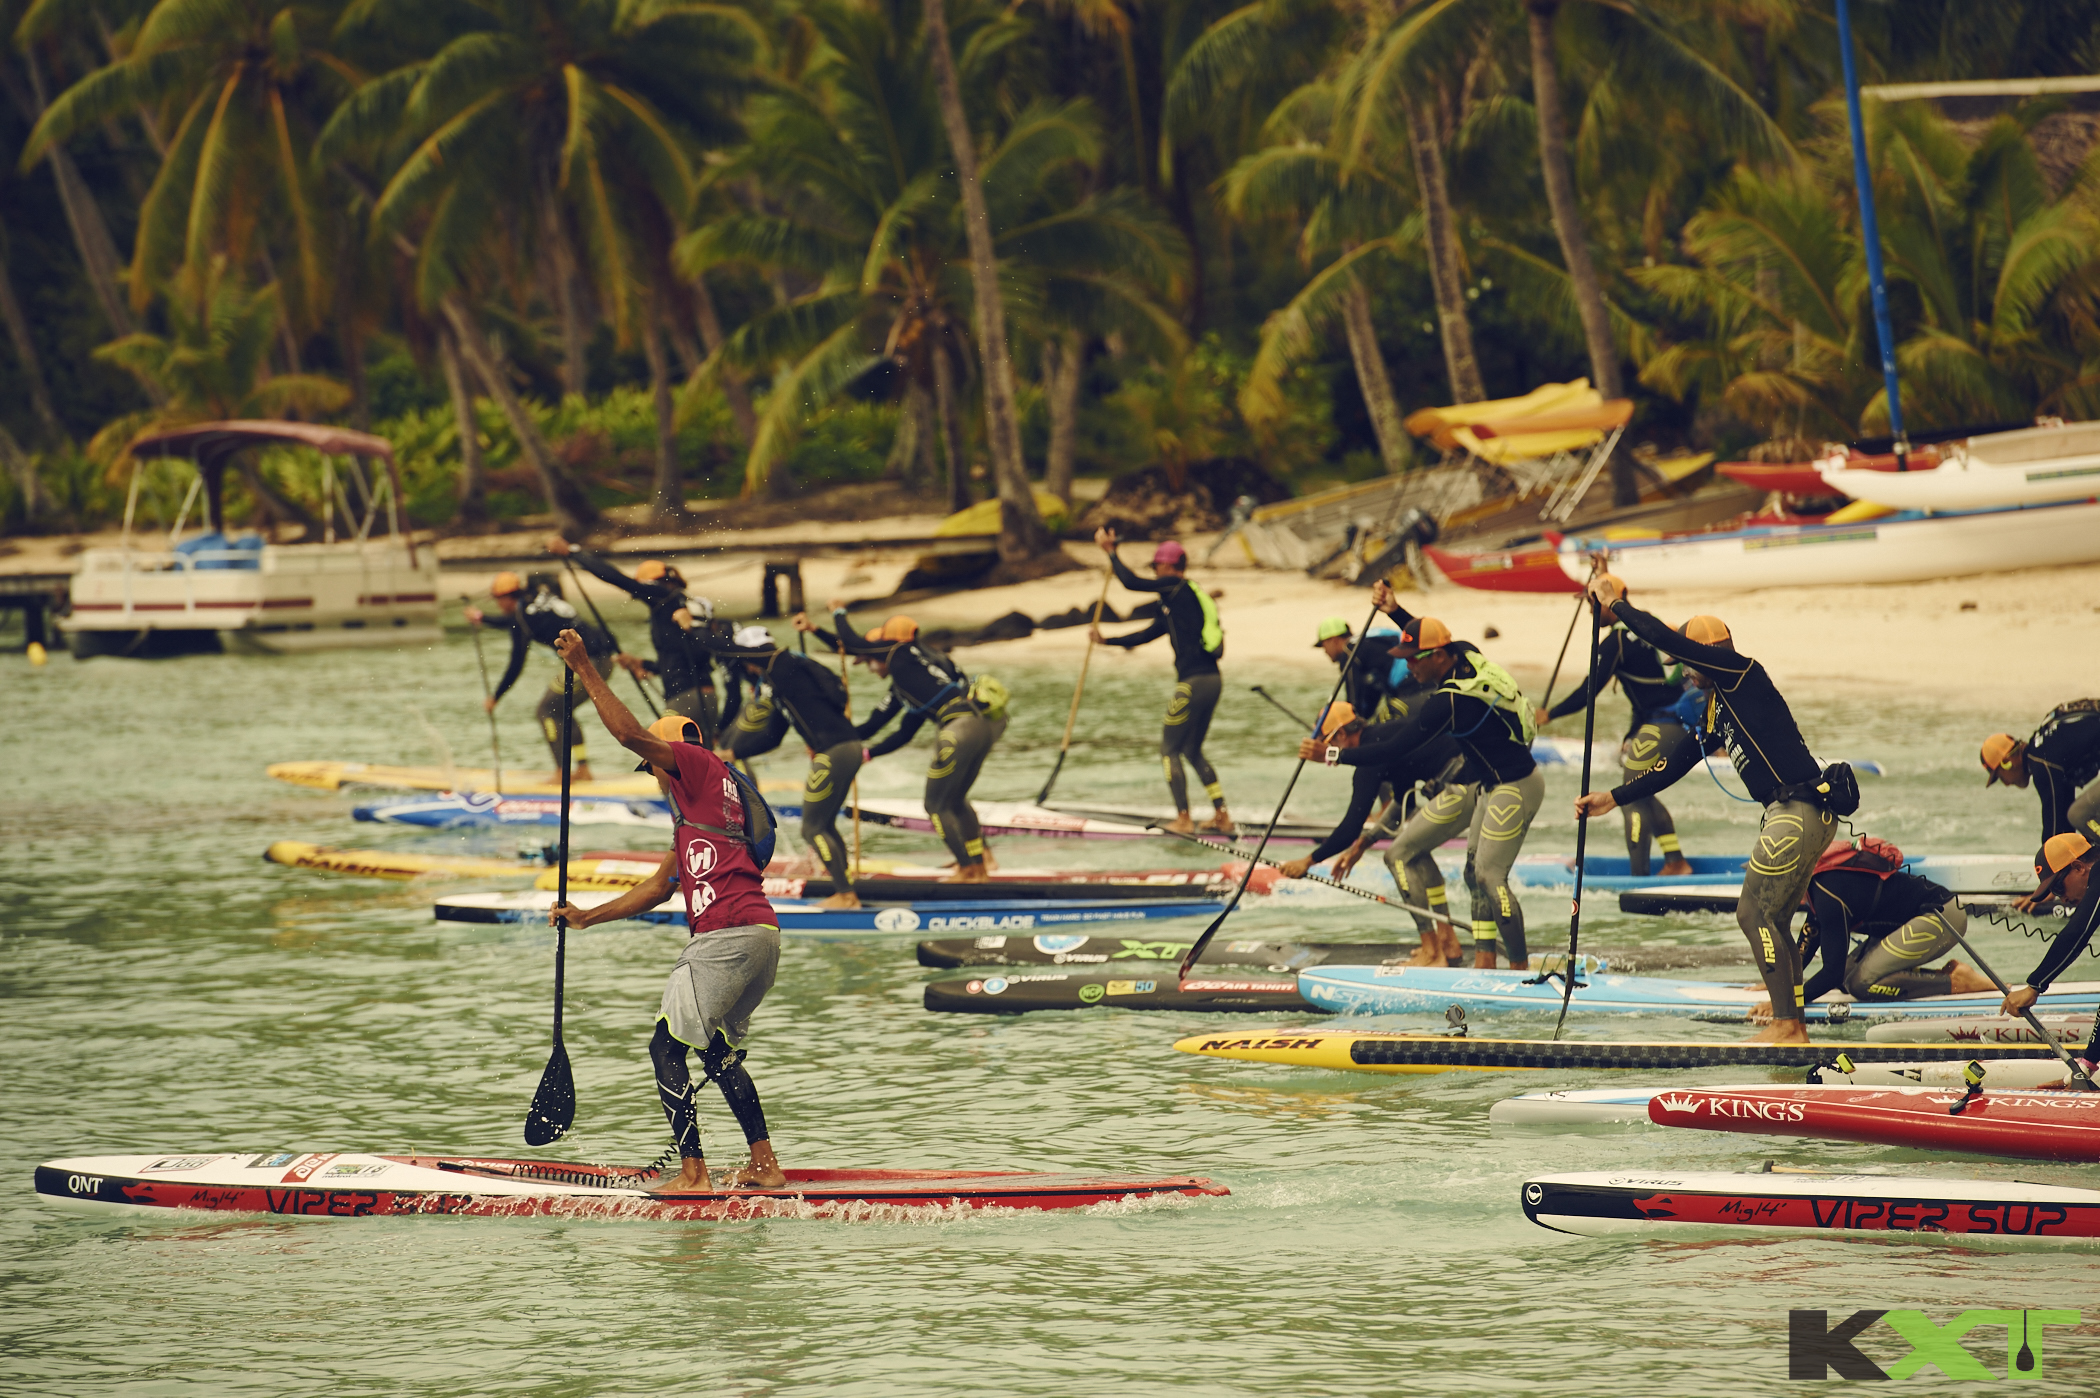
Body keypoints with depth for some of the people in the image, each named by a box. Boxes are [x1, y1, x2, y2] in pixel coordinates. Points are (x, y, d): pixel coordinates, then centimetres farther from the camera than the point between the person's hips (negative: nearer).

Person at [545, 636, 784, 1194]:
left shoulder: (701, 768, 1)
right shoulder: (698, 805, 29)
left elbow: (631, 734, -12)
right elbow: (660, 886, 32)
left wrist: (584, 668, -7)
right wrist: (588, 918, 31)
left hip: (729, 936, -10)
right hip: (761, 936, 10)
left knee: (667, 1046, -8)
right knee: (720, 1052, 21)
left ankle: (693, 1172, -13)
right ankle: (765, 1167, 19)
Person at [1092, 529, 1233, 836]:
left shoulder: (1177, 589, -6)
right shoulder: (1184, 596, 22)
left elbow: (1131, 583, -11)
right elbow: (1148, 634, 27)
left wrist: (1110, 551, 3)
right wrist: (1106, 640, 30)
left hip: (1193, 682, -9)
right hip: (1213, 681, 9)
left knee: (1170, 750, 1)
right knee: (1193, 751, 19)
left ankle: (1183, 818, -1)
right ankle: (1221, 815, 15)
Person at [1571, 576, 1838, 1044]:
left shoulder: (1743, 674, -6)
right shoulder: (1716, 712, 21)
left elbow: (1667, 641, -13)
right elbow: (1672, 768, 26)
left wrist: (1615, 604, -3)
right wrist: (1612, 799, 24)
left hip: (1799, 809, -10)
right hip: (1793, 813, 10)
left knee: (1755, 914, -8)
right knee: (1772, 920, 13)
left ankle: (1787, 1025, -9)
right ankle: (1794, 1024, 15)